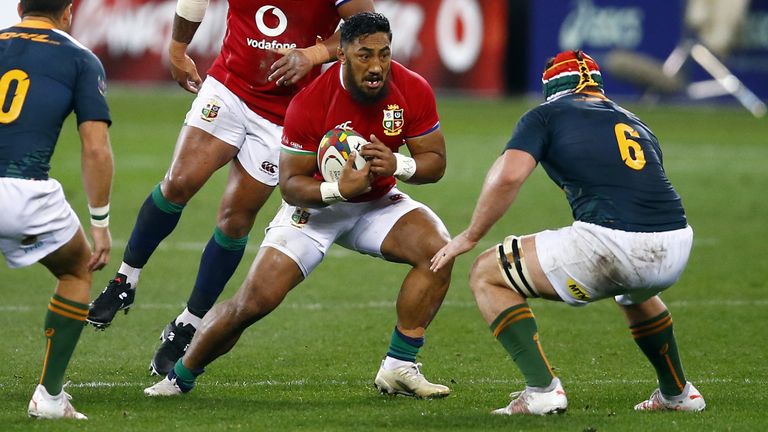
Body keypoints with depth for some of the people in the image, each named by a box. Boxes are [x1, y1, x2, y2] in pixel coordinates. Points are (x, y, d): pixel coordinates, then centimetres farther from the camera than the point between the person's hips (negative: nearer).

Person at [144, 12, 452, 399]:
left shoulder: (413, 91, -17)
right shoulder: (310, 103, -26)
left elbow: (435, 162, -8)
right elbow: (290, 184, -21)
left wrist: (396, 165, -29)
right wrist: (338, 189, -39)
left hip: (377, 203, 3)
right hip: (315, 204, -3)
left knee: (438, 250, -25)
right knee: (254, 300, -15)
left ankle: (399, 368, -15)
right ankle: (179, 377, 8)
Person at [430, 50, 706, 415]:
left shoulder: (546, 115, 13)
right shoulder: (637, 125, 29)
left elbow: (508, 176, -2)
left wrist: (470, 236, 10)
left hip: (610, 243, -6)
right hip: (675, 249, 6)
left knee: (486, 275, 11)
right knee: (633, 291, 44)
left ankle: (542, 389, -1)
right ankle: (677, 392, 42)